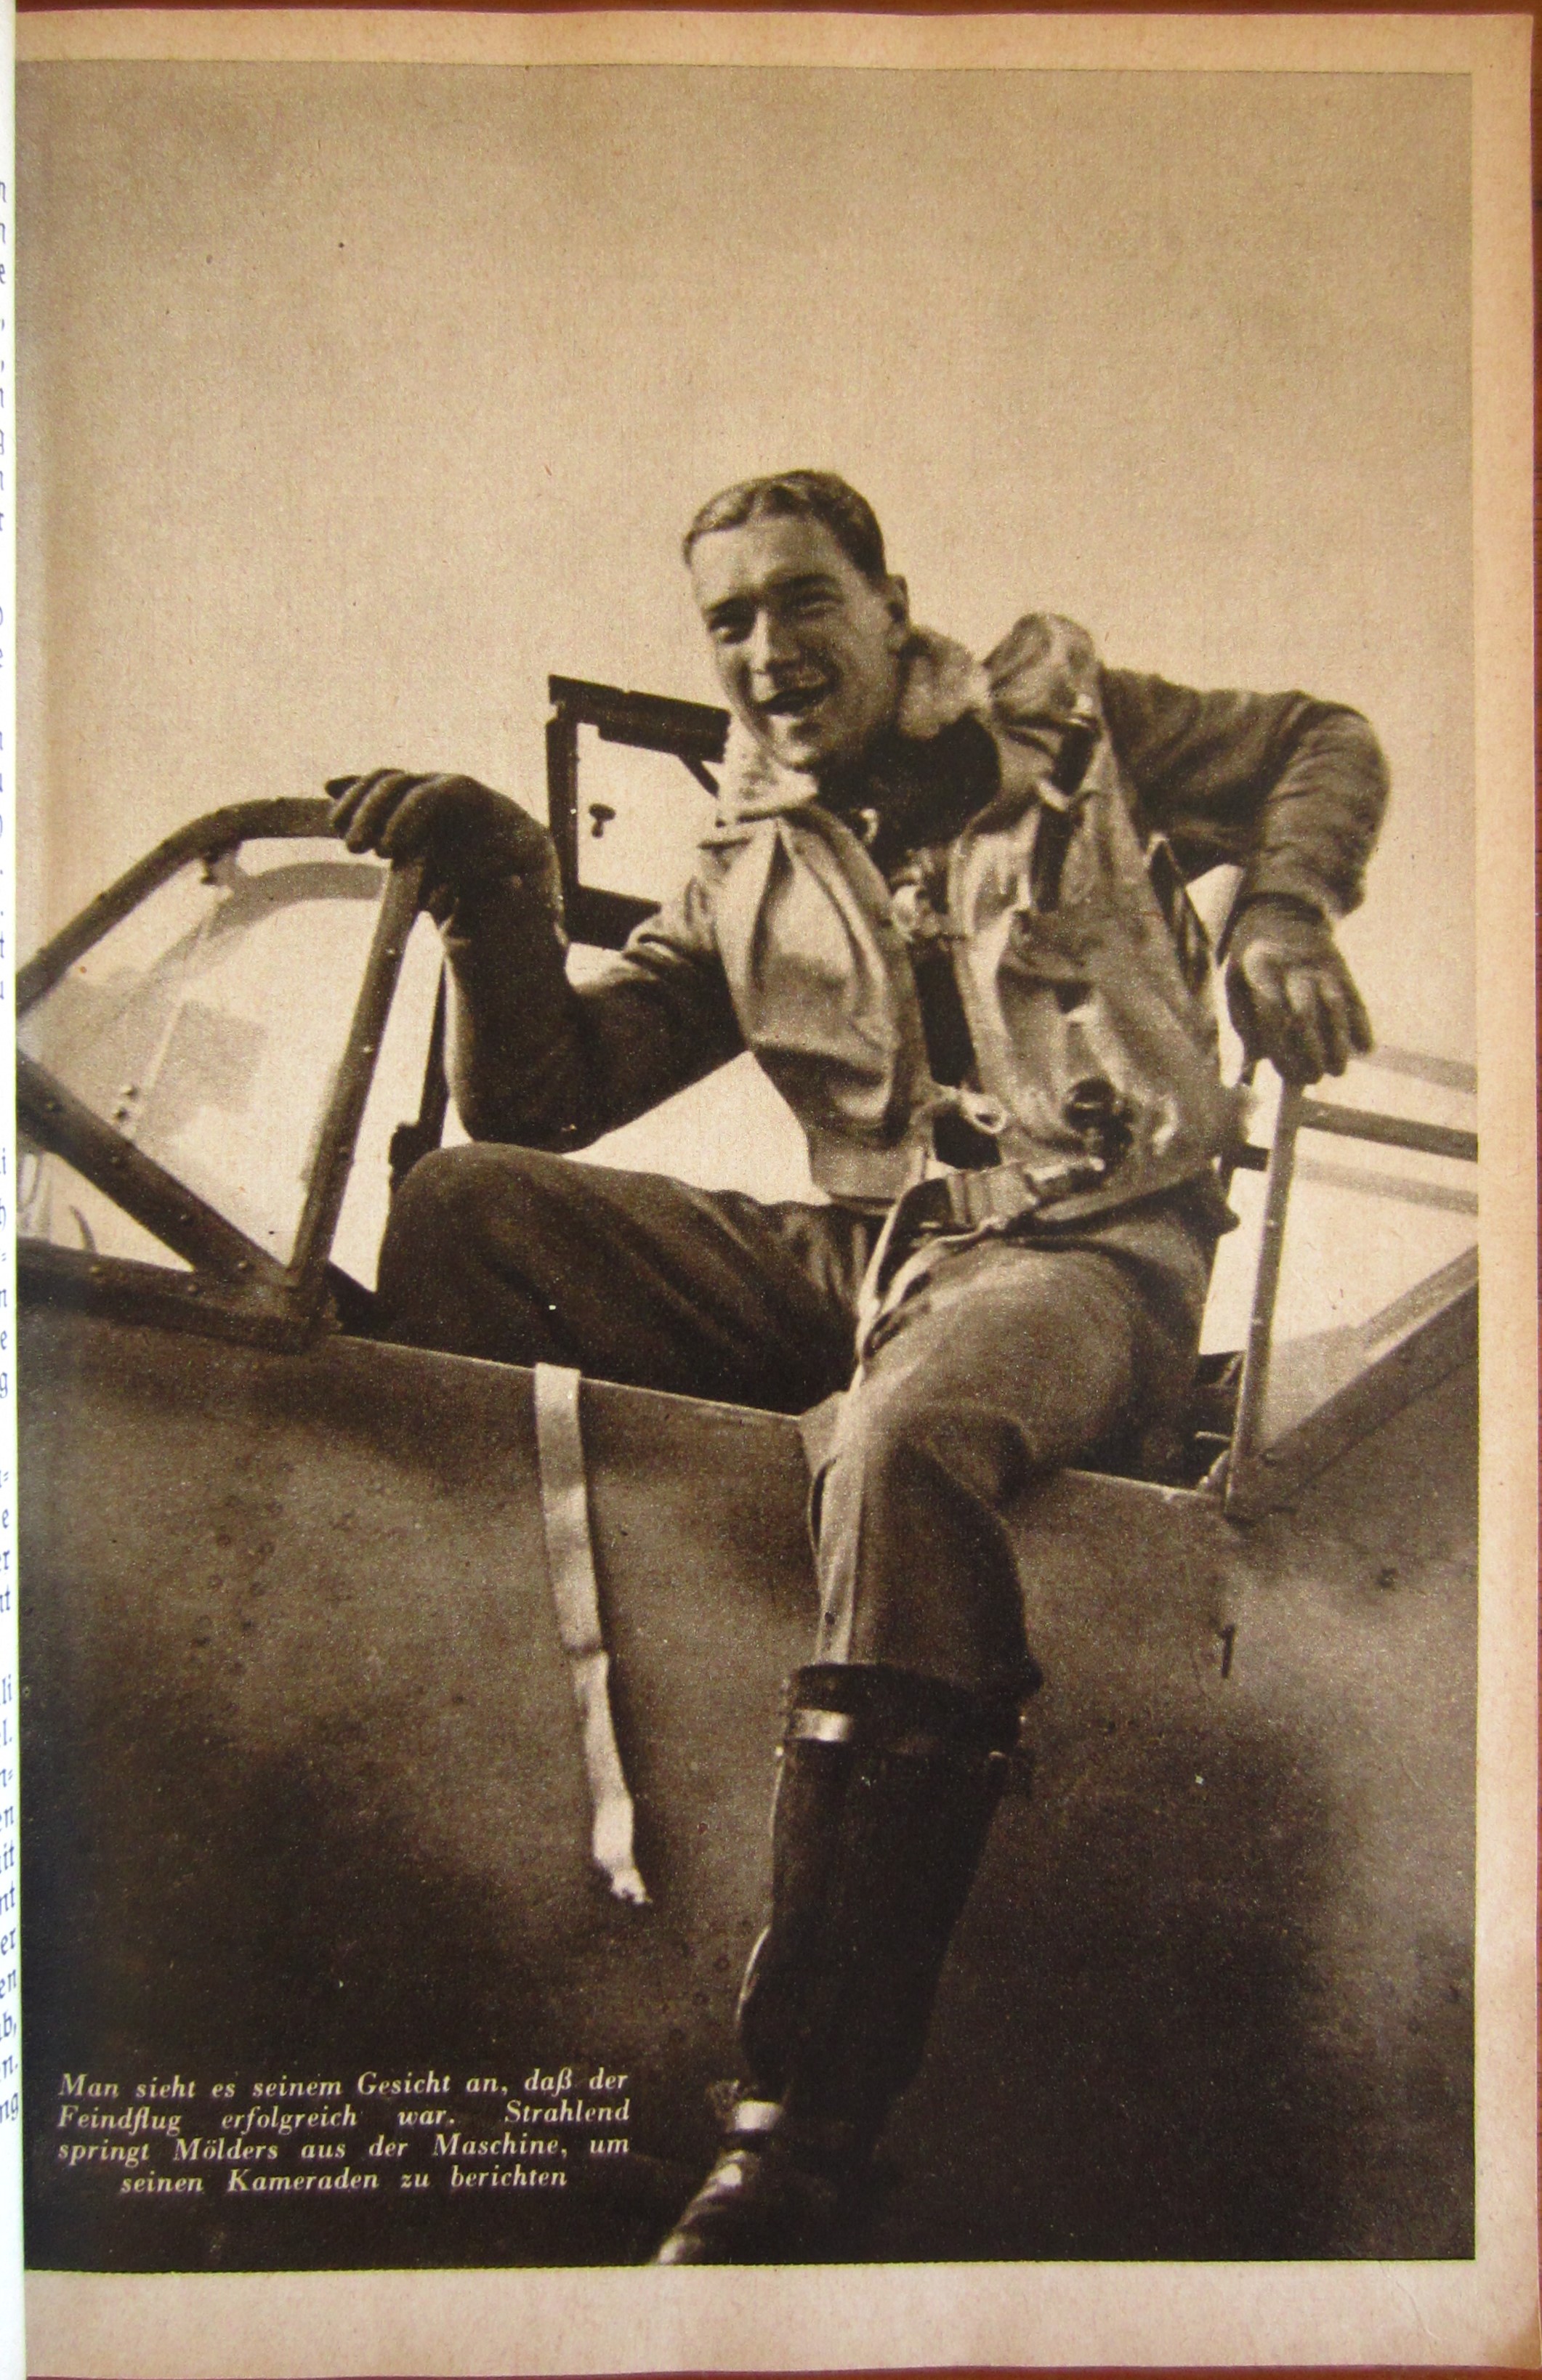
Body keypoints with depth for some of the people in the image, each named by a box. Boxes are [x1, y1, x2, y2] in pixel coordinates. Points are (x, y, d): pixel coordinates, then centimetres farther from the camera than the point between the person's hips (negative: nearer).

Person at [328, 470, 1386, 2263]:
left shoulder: (1064, 720, 13)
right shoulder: (750, 880, 18)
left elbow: (1323, 744, 22)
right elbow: (544, 1096, 10)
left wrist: (1282, 910, 1)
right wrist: (499, 895, -6)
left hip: (1087, 1254, -4)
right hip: (854, 1253, 5)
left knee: (913, 1445, -40)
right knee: (463, 1211, -13)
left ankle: (804, 2133, -39)